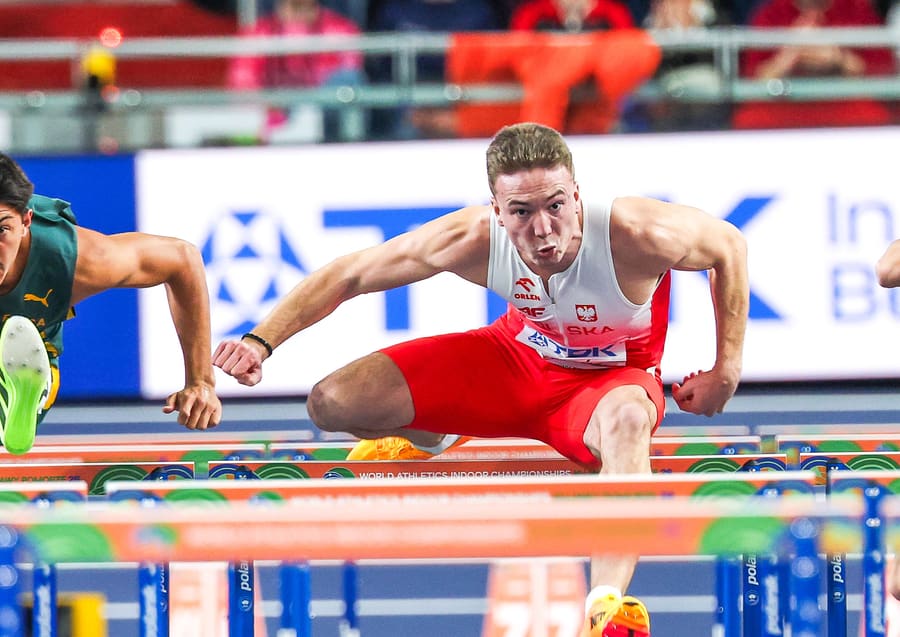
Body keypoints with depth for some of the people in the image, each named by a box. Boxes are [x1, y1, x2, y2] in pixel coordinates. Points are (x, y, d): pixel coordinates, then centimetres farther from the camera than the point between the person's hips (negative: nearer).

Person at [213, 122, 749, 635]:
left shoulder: (636, 235, -35)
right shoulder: (474, 240, -28)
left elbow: (730, 245, -13)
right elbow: (347, 275, -16)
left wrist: (727, 371, -12)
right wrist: (262, 340, -27)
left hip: (612, 375, -3)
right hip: (520, 356, 4)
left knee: (626, 421, -44)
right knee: (333, 404, -9)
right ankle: (426, 439, 28)